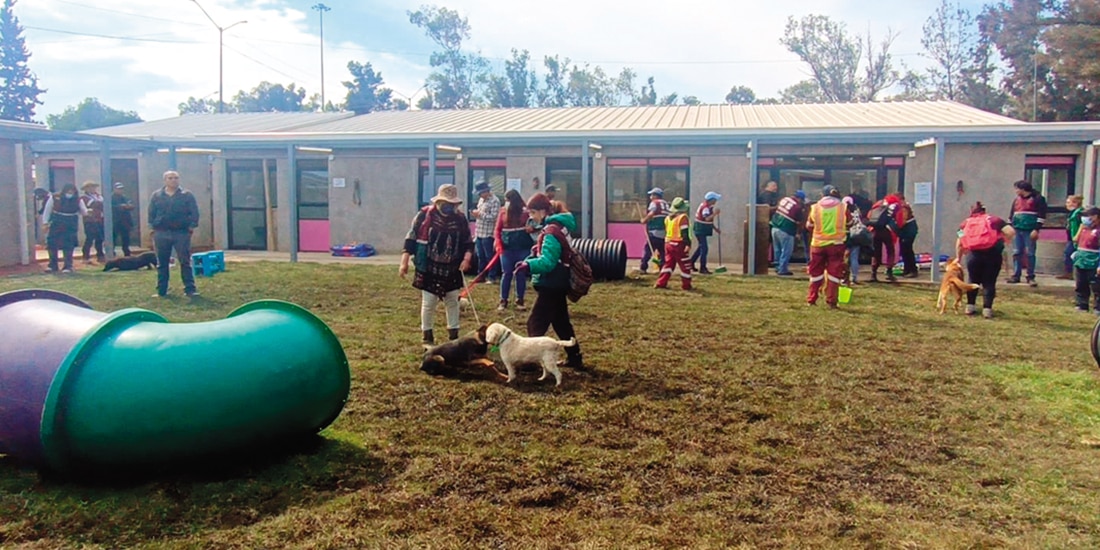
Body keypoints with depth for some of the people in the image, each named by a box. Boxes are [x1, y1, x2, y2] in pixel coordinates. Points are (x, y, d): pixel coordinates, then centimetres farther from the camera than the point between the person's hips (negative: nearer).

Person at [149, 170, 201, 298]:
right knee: (162, 263, 7)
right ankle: (161, 291, 14)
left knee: (185, 262, -2)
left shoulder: (187, 195, 4)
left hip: (181, 233, -2)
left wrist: (192, 226, -7)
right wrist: (152, 226, 3)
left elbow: (194, 212, 1)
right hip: (161, 233, 2)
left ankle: (190, 289, 2)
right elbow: (151, 213, 11)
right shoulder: (156, 195, 9)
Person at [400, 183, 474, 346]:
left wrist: (467, 257, -12)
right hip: (428, 269, -3)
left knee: (452, 302, 10)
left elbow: (468, 242, 7)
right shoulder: (424, 215, -9)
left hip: (452, 270, 3)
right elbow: (411, 237, -4)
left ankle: (453, 335, 23)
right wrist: (405, 261, -6)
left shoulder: (461, 218, -1)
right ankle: (427, 336, 19)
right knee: (428, 303, 3)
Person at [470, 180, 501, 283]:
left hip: (488, 234, -8)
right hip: (479, 233, 8)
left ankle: (492, 277, 5)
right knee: (480, 257, 14)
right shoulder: (481, 200, 16)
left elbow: (493, 217, -18)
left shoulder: (494, 201, -11)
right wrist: (475, 214, 3)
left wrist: (480, 214, -16)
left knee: (490, 257, -2)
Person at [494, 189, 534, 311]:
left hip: (523, 248, -1)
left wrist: (532, 228, -17)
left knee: (521, 274, 7)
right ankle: (503, 301, 10)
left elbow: (534, 225, 6)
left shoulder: (526, 211, -4)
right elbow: (497, 229, 2)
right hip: (507, 248, 1)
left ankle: (520, 300, 17)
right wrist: (498, 243, -12)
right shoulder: (503, 211, 1)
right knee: (507, 274, 3)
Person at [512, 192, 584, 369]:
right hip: (557, 284, 10)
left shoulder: (551, 232, -20)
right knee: (562, 323, 17)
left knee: (535, 323, -4)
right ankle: (575, 359, 24)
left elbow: (548, 262, -26)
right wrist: (528, 262, 4)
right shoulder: (558, 227, 10)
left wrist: (528, 266, -36)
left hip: (551, 286, -10)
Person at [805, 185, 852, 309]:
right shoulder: (843, 207, -2)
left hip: (818, 244, 1)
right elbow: (849, 223, 11)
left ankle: (811, 300, 14)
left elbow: (809, 226, 8)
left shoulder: (815, 207, 0)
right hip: (836, 243, -1)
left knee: (816, 272, 11)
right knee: (834, 273, 3)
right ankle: (831, 302, 0)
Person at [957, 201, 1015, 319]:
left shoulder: (966, 223, 18)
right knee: (989, 282, 10)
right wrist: (1001, 242, 16)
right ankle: (987, 309, 3)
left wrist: (958, 259, 17)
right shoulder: (993, 220, 14)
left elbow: (959, 244, 9)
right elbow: (1011, 232, 1)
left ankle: (970, 306, 22)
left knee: (973, 280, 22)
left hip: (973, 254, 1)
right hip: (992, 253, -1)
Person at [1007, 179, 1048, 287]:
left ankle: (1031, 277, 0)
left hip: (1029, 231, -6)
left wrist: (1036, 229, -15)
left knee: (1030, 254, -4)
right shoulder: (1017, 199, 17)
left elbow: (1041, 215, -8)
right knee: (1016, 253, 5)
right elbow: (1011, 215, 22)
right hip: (1017, 230, 6)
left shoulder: (1037, 198, -2)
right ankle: (1016, 275, 10)